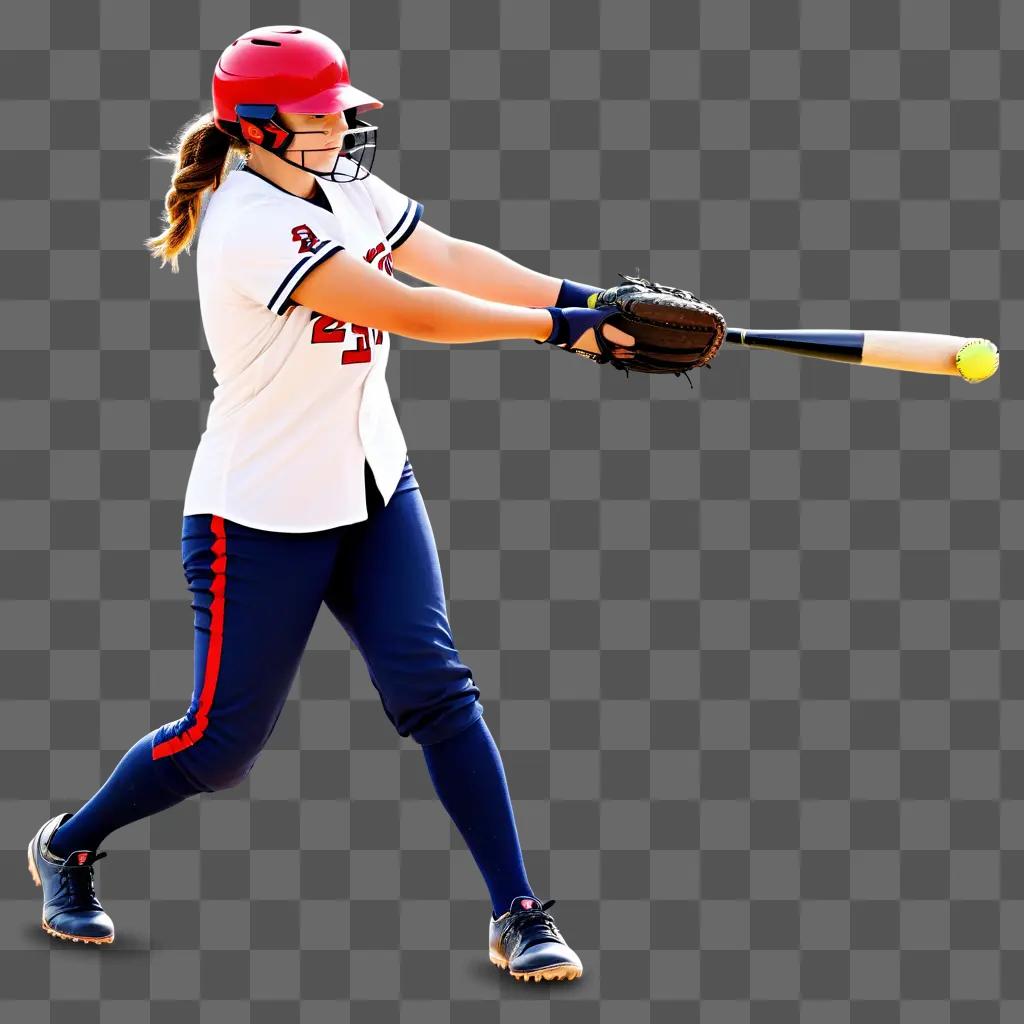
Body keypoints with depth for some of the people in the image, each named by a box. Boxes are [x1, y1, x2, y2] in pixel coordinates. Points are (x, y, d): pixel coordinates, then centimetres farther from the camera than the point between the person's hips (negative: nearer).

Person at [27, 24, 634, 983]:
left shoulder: (345, 188, 3)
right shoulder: (251, 226, -24)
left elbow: (453, 259, -6)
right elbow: (406, 311, -27)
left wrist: (589, 300, -19)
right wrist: (556, 327, -25)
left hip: (371, 488, 7)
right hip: (262, 517, -7)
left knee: (435, 687, -5)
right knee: (221, 740, 4)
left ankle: (517, 913, -2)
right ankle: (69, 845, 30)